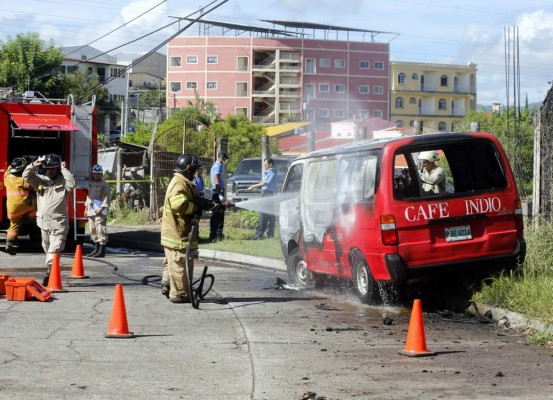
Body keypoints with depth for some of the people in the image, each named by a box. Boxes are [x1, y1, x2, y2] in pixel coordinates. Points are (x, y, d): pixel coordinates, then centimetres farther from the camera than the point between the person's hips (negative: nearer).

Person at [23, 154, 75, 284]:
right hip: (43, 221, 5)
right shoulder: (40, 180, 11)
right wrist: (33, 166, -14)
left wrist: (64, 170, -14)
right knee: (47, 247, 17)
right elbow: (26, 176, 3)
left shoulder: (63, 181, 0)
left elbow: (71, 185, -19)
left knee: (55, 248, -15)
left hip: (58, 221, -5)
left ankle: (49, 271, -23)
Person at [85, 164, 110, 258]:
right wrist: (86, 208, 19)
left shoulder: (104, 184, -5)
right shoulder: (91, 183, 19)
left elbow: (106, 198, -12)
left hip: (100, 211, -8)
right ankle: (96, 249, 20)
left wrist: (101, 208, -19)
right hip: (91, 210, 8)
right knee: (93, 230, 11)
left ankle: (102, 251, -9)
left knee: (100, 229, -10)